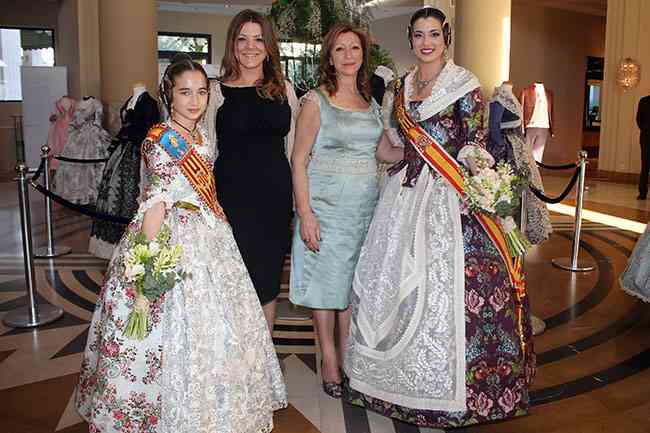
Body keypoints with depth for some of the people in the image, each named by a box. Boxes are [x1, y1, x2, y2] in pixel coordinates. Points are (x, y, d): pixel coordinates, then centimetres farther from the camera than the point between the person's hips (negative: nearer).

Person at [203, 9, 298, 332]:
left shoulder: (284, 89, 9)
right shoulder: (217, 91, 2)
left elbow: (294, 148, 11)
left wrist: (298, 198, 7)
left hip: (275, 195, 3)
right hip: (232, 194, -2)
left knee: (268, 280, 11)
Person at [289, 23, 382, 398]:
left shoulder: (371, 103, 12)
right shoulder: (316, 101, -5)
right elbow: (299, 160, -9)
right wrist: (305, 213, -16)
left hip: (366, 205, 5)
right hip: (326, 205, -5)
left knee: (355, 279, 12)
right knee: (327, 279, 3)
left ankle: (348, 356, 27)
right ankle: (329, 359, 18)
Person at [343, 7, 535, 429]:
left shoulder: (465, 85, 1)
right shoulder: (397, 89, 14)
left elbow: (476, 146, -5)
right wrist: (413, 154, -4)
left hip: (451, 200, -5)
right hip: (405, 196, 5)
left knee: (446, 285, -6)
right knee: (394, 282, 6)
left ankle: (446, 387, 12)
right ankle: (402, 378, 25)